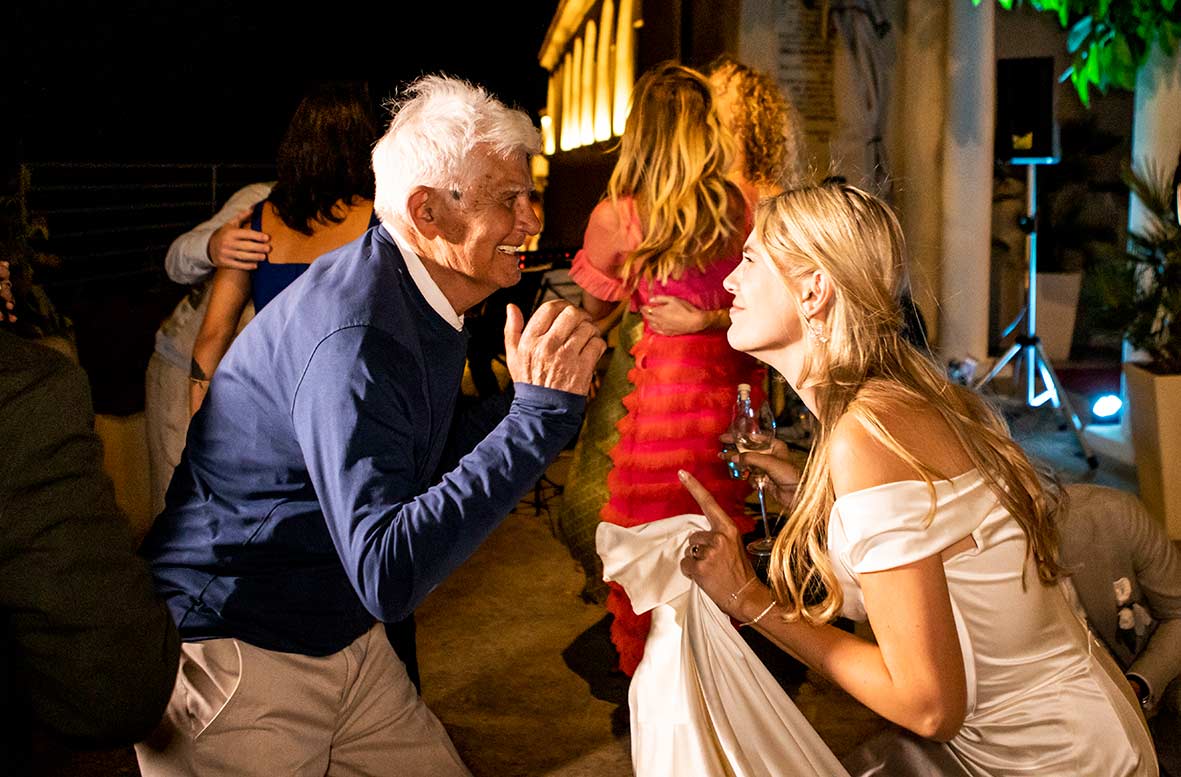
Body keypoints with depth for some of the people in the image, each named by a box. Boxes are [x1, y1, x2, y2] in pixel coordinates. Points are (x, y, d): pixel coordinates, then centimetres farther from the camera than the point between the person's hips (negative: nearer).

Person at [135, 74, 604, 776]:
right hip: (235, 662, -8)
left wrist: (548, 397, -1)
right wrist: (538, 415, -36)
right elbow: (387, 576, -37)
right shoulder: (354, 336, -29)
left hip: (346, 643, 9)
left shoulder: (424, 297, 3)